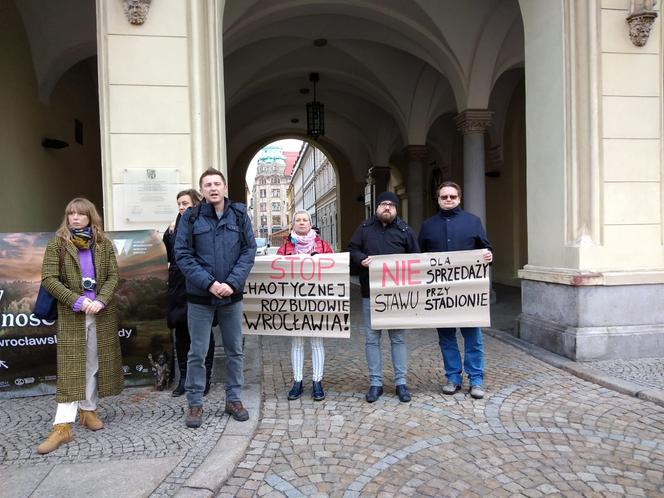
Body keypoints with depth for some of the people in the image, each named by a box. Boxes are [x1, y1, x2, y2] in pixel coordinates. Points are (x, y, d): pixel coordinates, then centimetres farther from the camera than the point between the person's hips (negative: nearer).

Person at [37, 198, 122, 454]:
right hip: (71, 313, -2)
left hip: (101, 312, 2)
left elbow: (113, 276, 1)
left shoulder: (103, 243, 5)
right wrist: (76, 300, -17)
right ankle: (62, 426, -2)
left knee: (94, 363, 9)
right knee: (70, 367, -5)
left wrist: (100, 301, -15)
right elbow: (48, 278, -8)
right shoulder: (57, 243, -1)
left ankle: (88, 410, 23)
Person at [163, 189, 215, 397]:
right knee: (181, 330, 11)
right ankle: (184, 377, 23)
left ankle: (205, 377, 18)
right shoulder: (176, 225, 9)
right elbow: (168, 255, 11)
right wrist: (169, 233, -1)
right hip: (179, 285, 5)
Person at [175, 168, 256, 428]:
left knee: (235, 350, 11)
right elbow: (182, 255, -6)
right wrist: (209, 283, -16)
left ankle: (233, 399, 27)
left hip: (232, 295, 2)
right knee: (197, 353, 6)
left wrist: (232, 283, -12)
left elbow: (249, 250, -1)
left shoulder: (239, 214, 2)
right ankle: (194, 403, 22)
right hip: (200, 296, -2)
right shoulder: (191, 217, -2)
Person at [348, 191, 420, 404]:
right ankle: (375, 383, 15)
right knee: (372, 339, 5)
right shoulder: (365, 228, 7)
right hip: (370, 292, 1)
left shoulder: (405, 230, 6)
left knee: (398, 338, 6)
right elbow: (352, 250, 7)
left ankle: (401, 382, 17)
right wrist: (361, 259, -13)